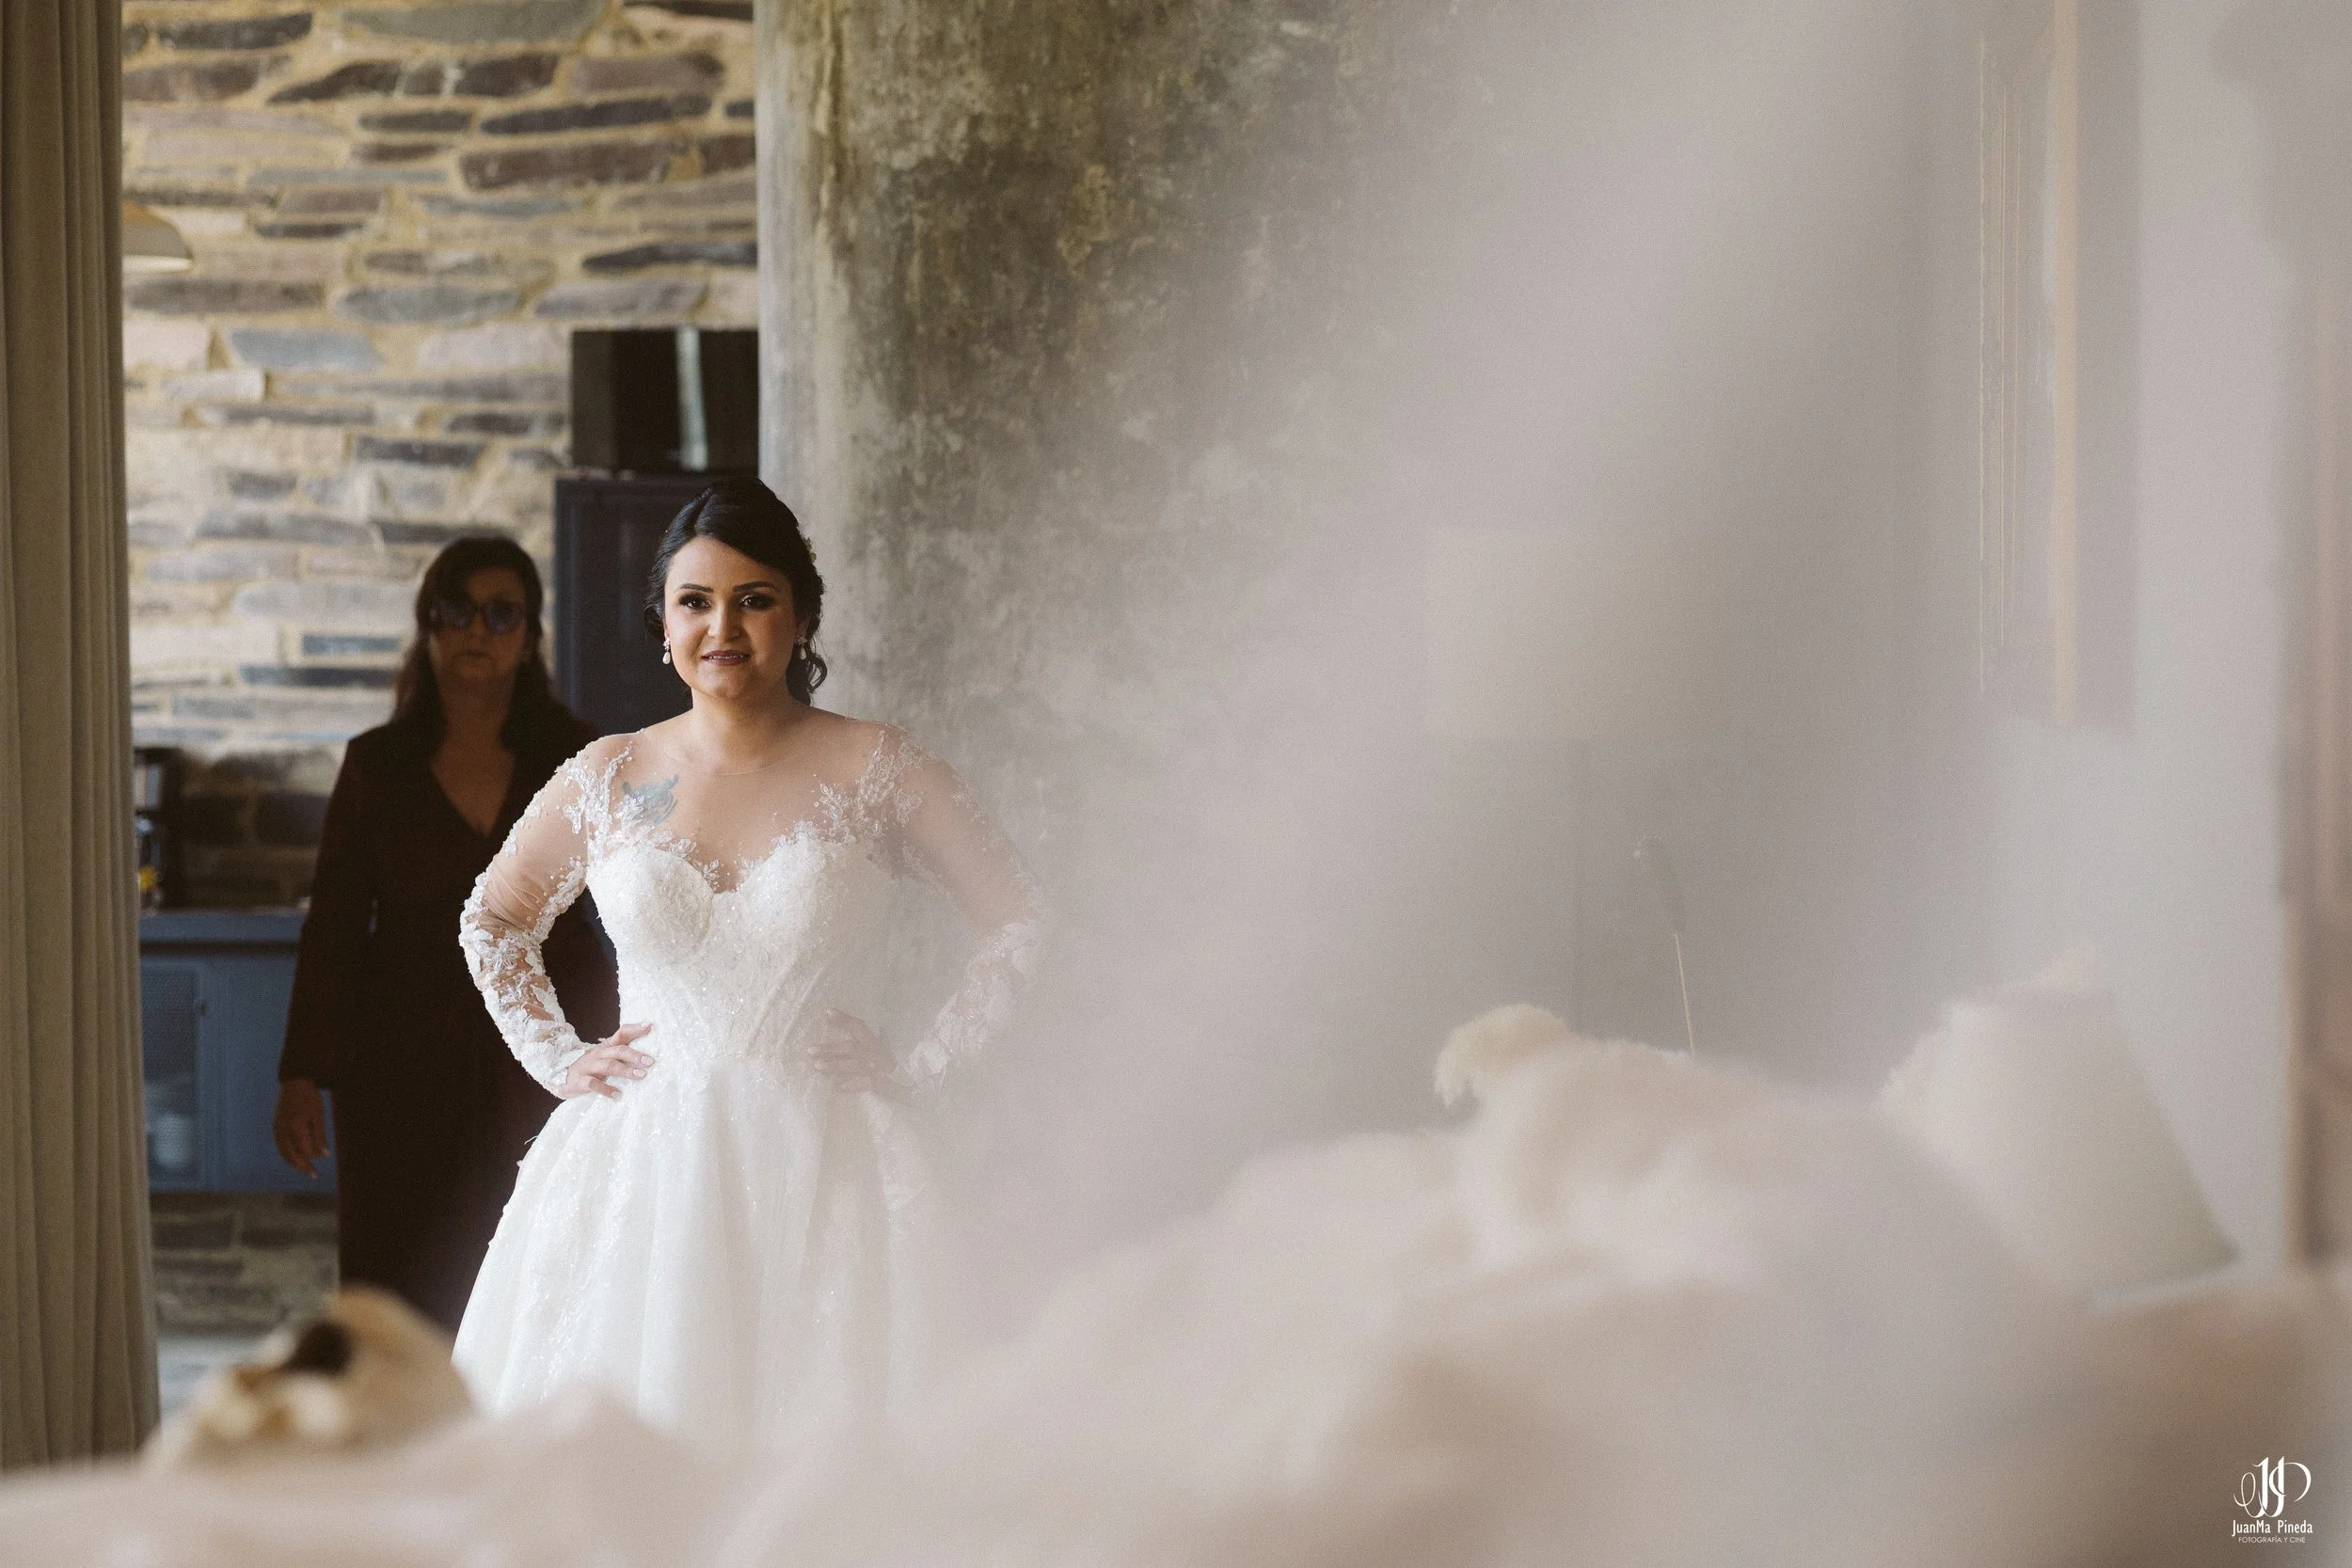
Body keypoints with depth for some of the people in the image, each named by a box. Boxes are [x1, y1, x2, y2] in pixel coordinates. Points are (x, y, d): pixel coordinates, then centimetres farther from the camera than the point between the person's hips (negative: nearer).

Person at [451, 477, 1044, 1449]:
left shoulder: (877, 771, 1)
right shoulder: (607, 779, 8)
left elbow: (1024, 926, 4)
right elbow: (493, 922, 24)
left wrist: (919, 1071, 0)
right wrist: (557, 1058, 13)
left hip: (818, 1175, -2)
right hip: (637, 1166, 2)